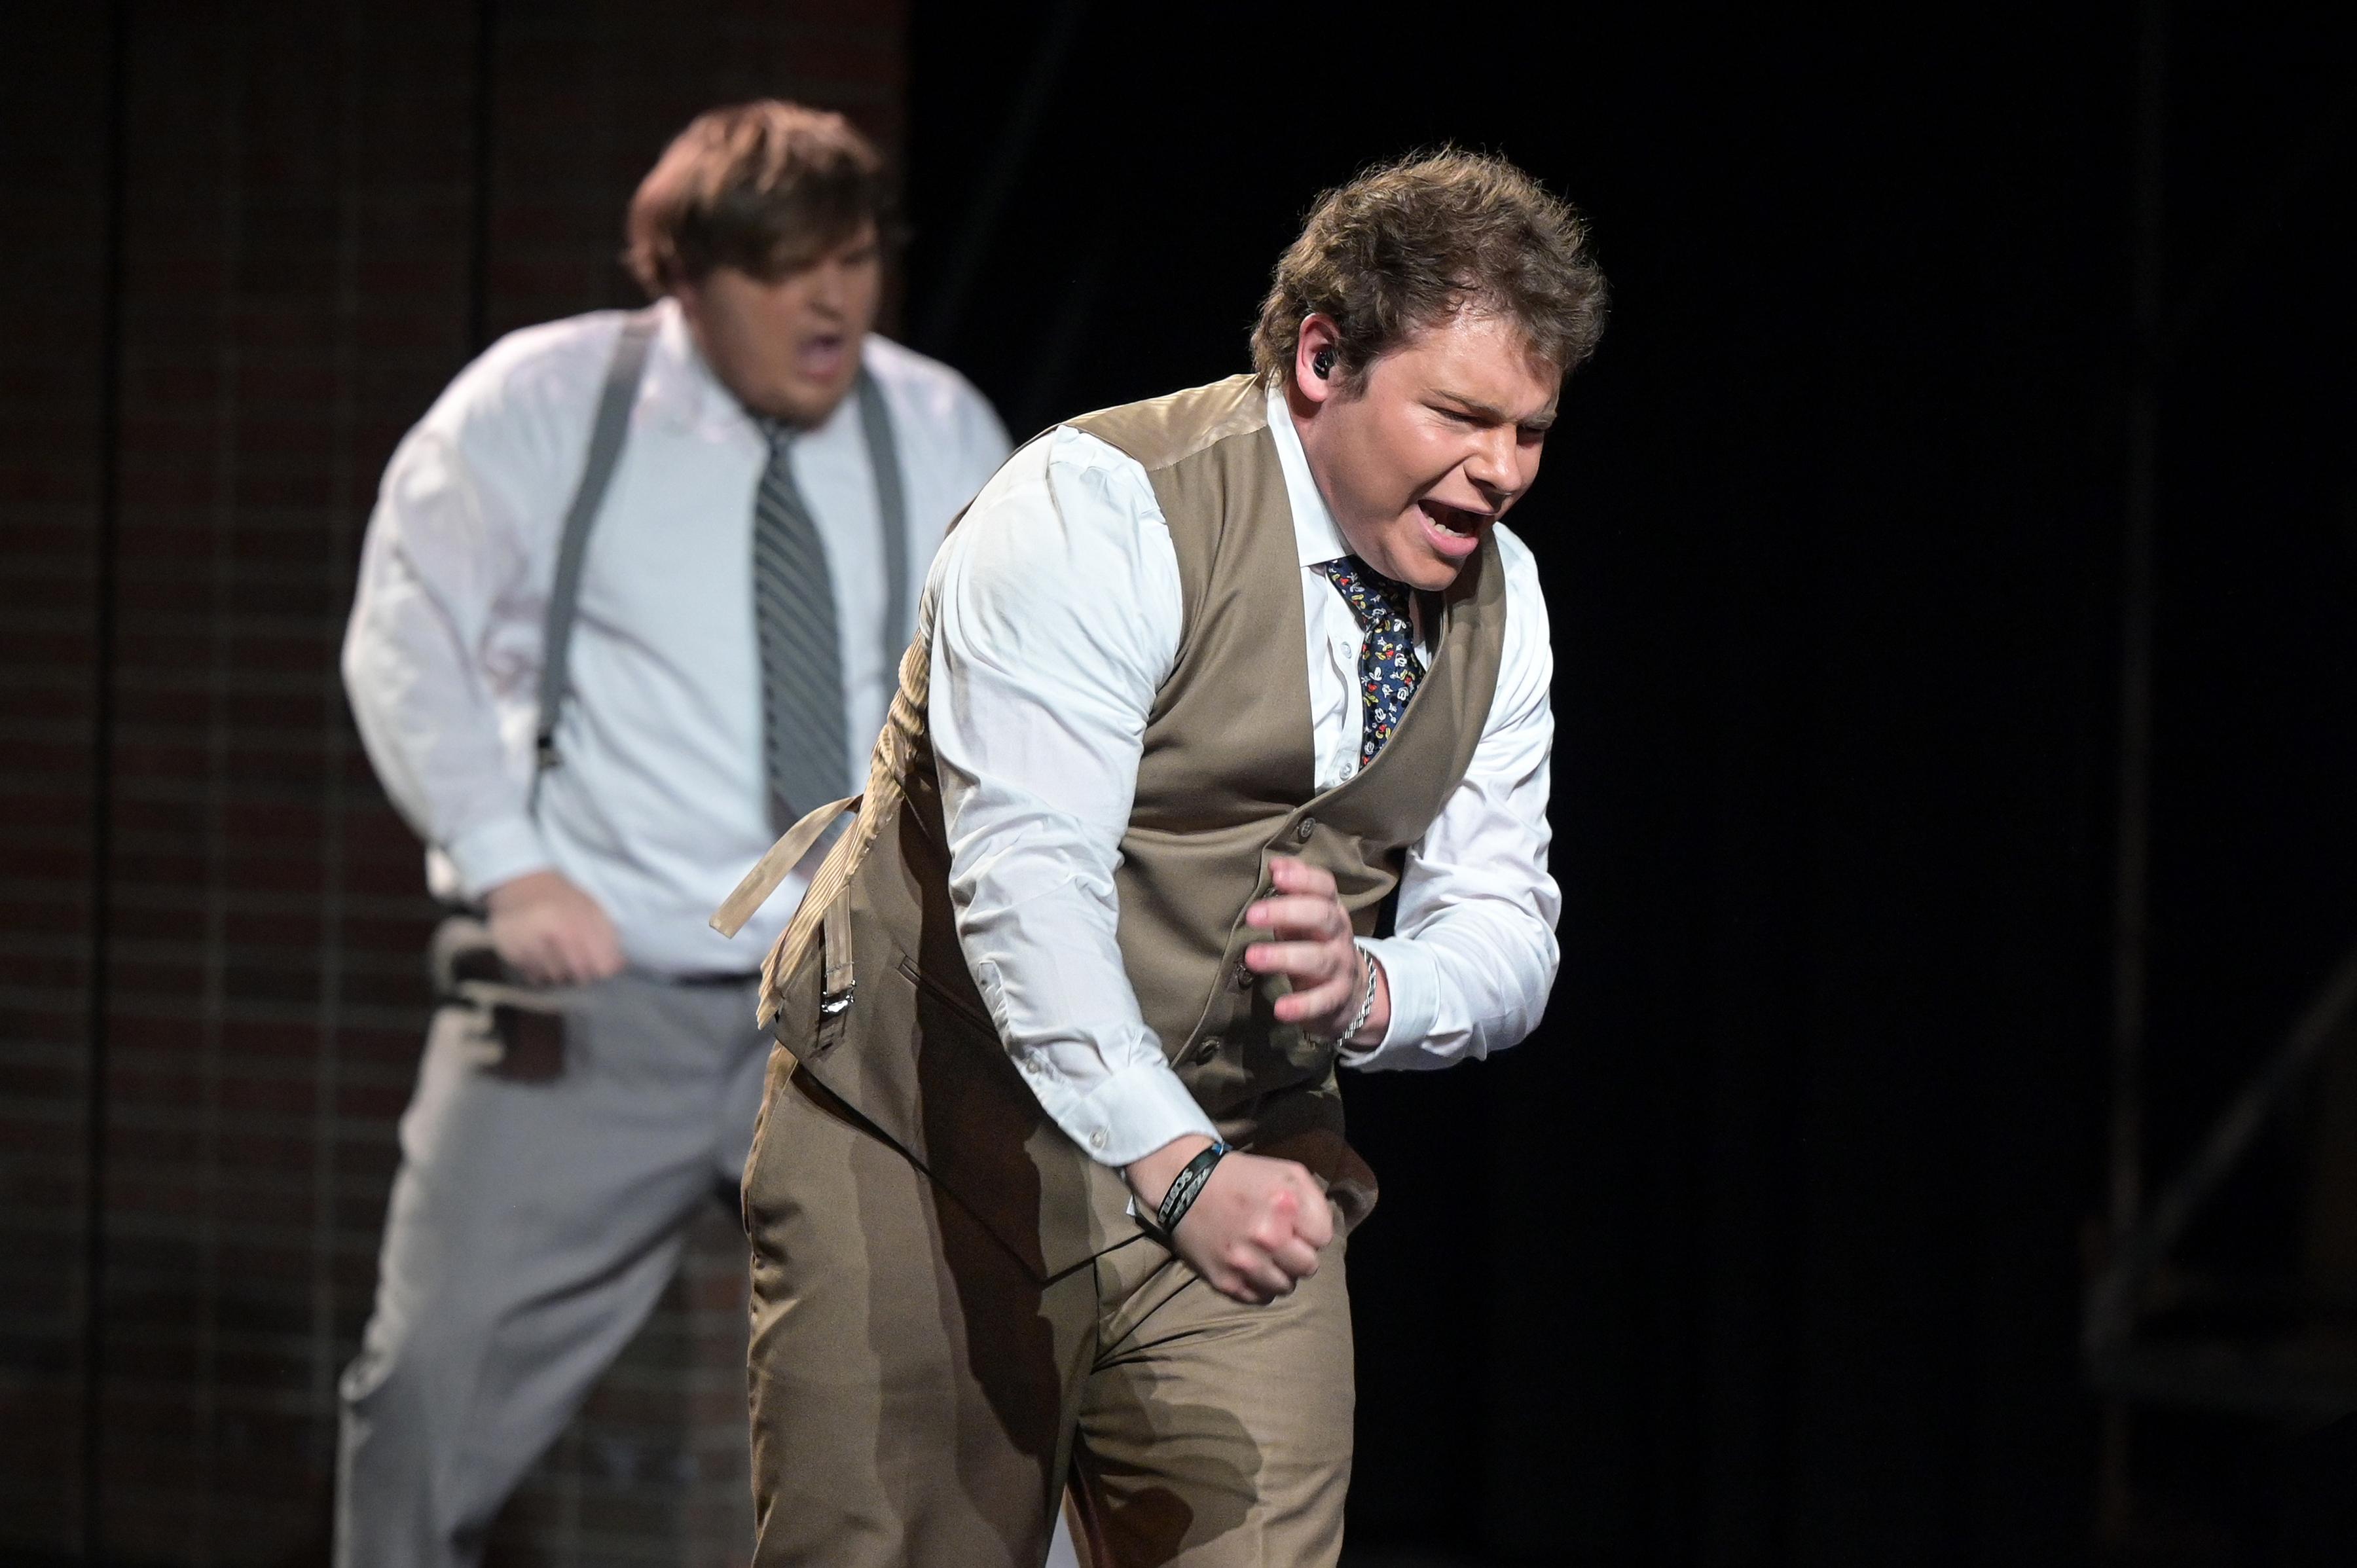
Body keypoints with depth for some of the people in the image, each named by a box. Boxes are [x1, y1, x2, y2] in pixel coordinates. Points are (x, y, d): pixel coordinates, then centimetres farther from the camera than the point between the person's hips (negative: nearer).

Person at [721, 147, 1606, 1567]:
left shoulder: (1498, 596, 5)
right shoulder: (1101, 514, -18)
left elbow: (1506, 927, 4)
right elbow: (1024, 880, -27)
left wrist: (1369, 988, -21)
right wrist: (1178, 1166, -39)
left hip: (1239, 1168, 5)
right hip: (933, 1153, -5)